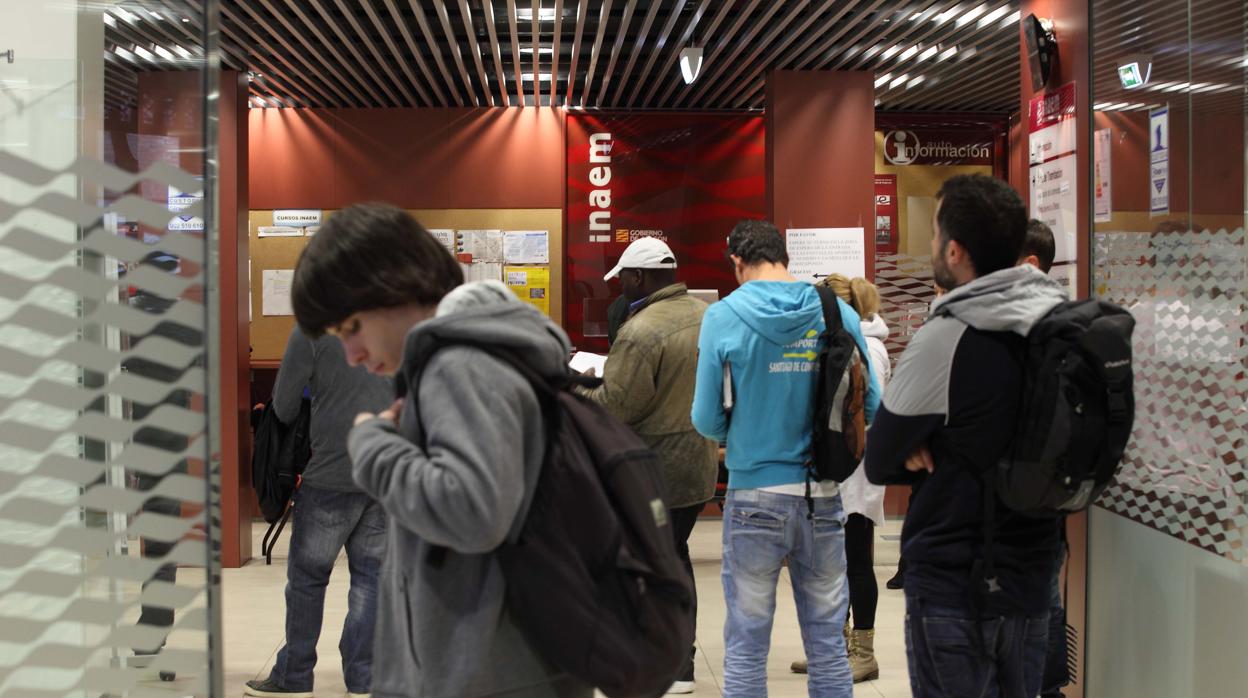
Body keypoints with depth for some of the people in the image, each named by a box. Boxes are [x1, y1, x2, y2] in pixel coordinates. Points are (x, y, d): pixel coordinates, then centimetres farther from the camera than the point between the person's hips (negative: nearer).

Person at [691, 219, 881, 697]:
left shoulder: (724, 317, -7)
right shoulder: (838, 313, -1)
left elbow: (707, 420, -6)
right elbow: (871, 405, 1)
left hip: (755, 497, -2)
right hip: (824, 496, 2)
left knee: (747, 645, 8)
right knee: (828, 641, 12)